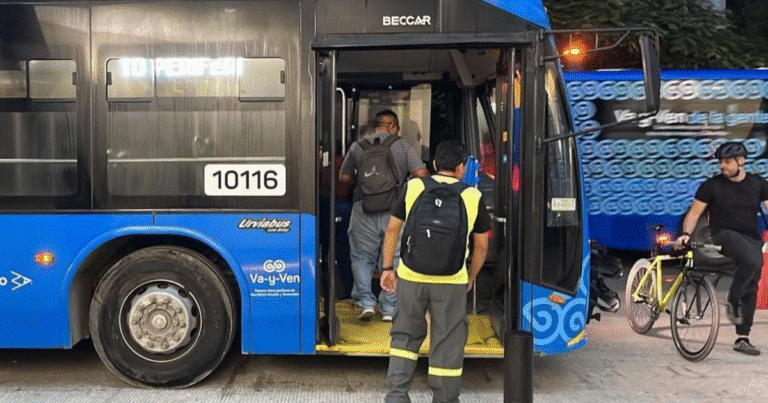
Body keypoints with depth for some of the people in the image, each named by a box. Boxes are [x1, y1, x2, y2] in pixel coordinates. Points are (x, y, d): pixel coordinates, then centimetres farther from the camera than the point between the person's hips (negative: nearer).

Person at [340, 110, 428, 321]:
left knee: (361, 257, 15)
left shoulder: (357, 146, 6)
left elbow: (343, 177, 12)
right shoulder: (404, 147, 2)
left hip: (364, 212, 1)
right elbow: (421, 175, -7)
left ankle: (366, 301, 6)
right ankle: (389, 309, 12)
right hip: (395, 212, 0)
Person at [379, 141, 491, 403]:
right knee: (447, 343, 11)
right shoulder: (473, 197, 2)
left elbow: (392, 228, 3)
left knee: (405, 336, 18)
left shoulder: (413, 187, 3)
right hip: (451, 282, -1)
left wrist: (387, 268, 10)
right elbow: (481, 244, 7)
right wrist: (471, 277, 21)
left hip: (410, 277, 2)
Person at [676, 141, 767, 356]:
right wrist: (686, 233, -18)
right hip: (725, 235, -4)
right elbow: (695, 211, -3)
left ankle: (742, 338, 13)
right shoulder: (713, 185, -2)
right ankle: (732, 298, -10)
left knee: (751, 289, 4)